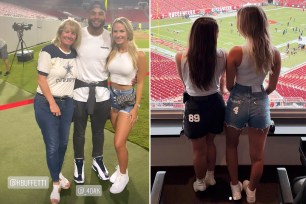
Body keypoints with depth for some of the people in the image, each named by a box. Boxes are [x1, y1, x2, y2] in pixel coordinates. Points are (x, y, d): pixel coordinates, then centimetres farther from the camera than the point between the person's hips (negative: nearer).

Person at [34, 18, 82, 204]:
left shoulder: (75, 54, 4)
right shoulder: (49, 51, -13)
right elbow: (41, 79, -14)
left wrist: (63, 102, 9)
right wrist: (52, 103, -17)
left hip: (67, 103, 5)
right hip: (46, 103, -5)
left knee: (63, 143, 12)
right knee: (52, 145, -3)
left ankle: (58, 173, 36)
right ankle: (56, 183, 14)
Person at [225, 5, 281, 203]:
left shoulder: (236, 52, -19)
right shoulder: (275, 53, -9)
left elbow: (229, 85, -7)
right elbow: (272, 87, 2)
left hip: (238, 102, -1)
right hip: (261, 104, 2)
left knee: (232, 146, 25)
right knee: (257, 155, 16)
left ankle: (235, 188, 35)